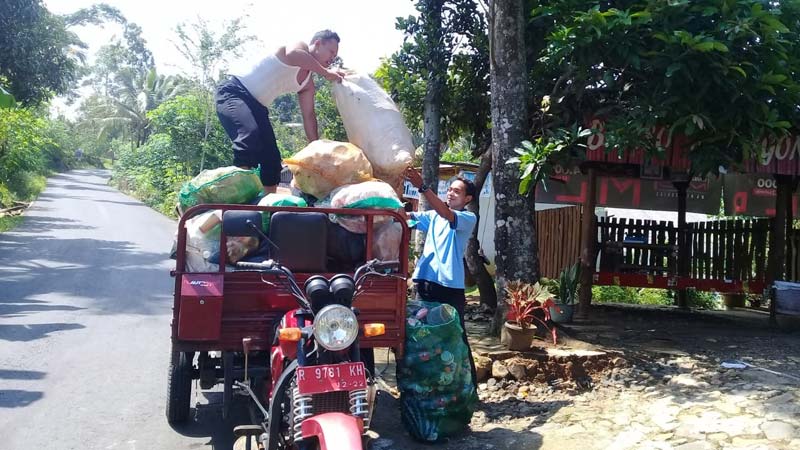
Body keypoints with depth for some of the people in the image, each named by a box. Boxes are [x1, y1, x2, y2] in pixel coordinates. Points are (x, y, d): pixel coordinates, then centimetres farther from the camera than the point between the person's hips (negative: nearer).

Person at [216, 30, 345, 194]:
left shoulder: (308, 84, 11)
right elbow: (292, 55, -35)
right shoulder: (300, 47, -10)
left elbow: (309, 116, 10)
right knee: (250, 133, -35)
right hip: (233, 92, -9)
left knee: (272, 157, 4)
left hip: (256, 106, 9)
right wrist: (325, 73, -28)